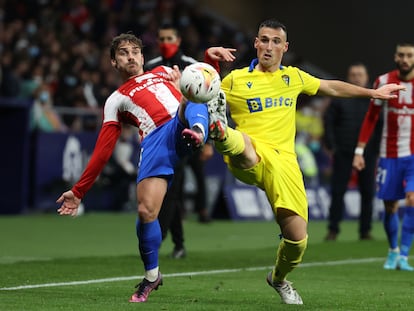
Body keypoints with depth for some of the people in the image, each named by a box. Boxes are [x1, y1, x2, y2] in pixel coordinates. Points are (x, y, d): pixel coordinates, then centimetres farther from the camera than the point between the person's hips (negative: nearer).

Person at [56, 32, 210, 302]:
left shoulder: (163, 72, 32)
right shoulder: (116, 101, 25)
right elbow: (103, 151, 21)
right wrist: (78, 192, 14)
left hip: (181, 127, 1)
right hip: (155, 143, -1)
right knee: (145, 211, -15)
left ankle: (198, 133, -63)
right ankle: (152, 275, 5)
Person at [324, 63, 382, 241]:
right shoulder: (339, 98, 5)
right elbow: (328, 121, 5)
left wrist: (377, 149, 2)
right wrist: (331, 146, -2)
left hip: (368, 154, 1)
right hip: (343, 153, -1)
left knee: (368, 193, 2)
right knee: (337, 191, -2)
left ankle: (365, 231, 11)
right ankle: (333, 229, 4)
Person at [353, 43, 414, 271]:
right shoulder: (384, 82, -1)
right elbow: (371, 117, 6)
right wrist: (359, 150, 2)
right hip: (389, 155, 1)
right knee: (390, 205, 6)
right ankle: (393, 250, 28)